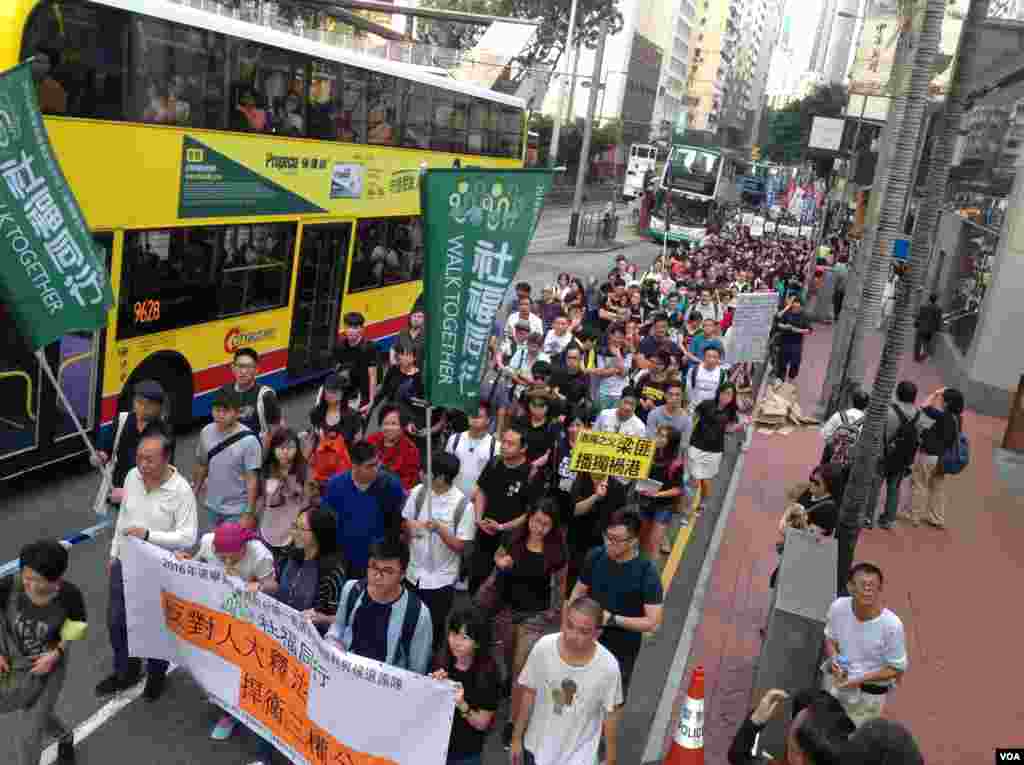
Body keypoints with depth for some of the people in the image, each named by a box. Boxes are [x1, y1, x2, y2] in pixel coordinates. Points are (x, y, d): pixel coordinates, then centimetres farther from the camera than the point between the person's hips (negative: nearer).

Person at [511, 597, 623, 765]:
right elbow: (529, 694, -7)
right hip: (537, 747, 2)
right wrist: (516, 738, 2)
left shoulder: (608, 667, -26)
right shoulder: (543, 648, -22)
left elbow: (611, 716, -10)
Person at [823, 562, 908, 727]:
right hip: (835, 681, 4)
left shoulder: (891, 624, -28)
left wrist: (861, 679, -25)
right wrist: (833, 660, -19)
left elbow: (897, 669, -16)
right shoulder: (838, 607, -19)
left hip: (869, 693, -4)